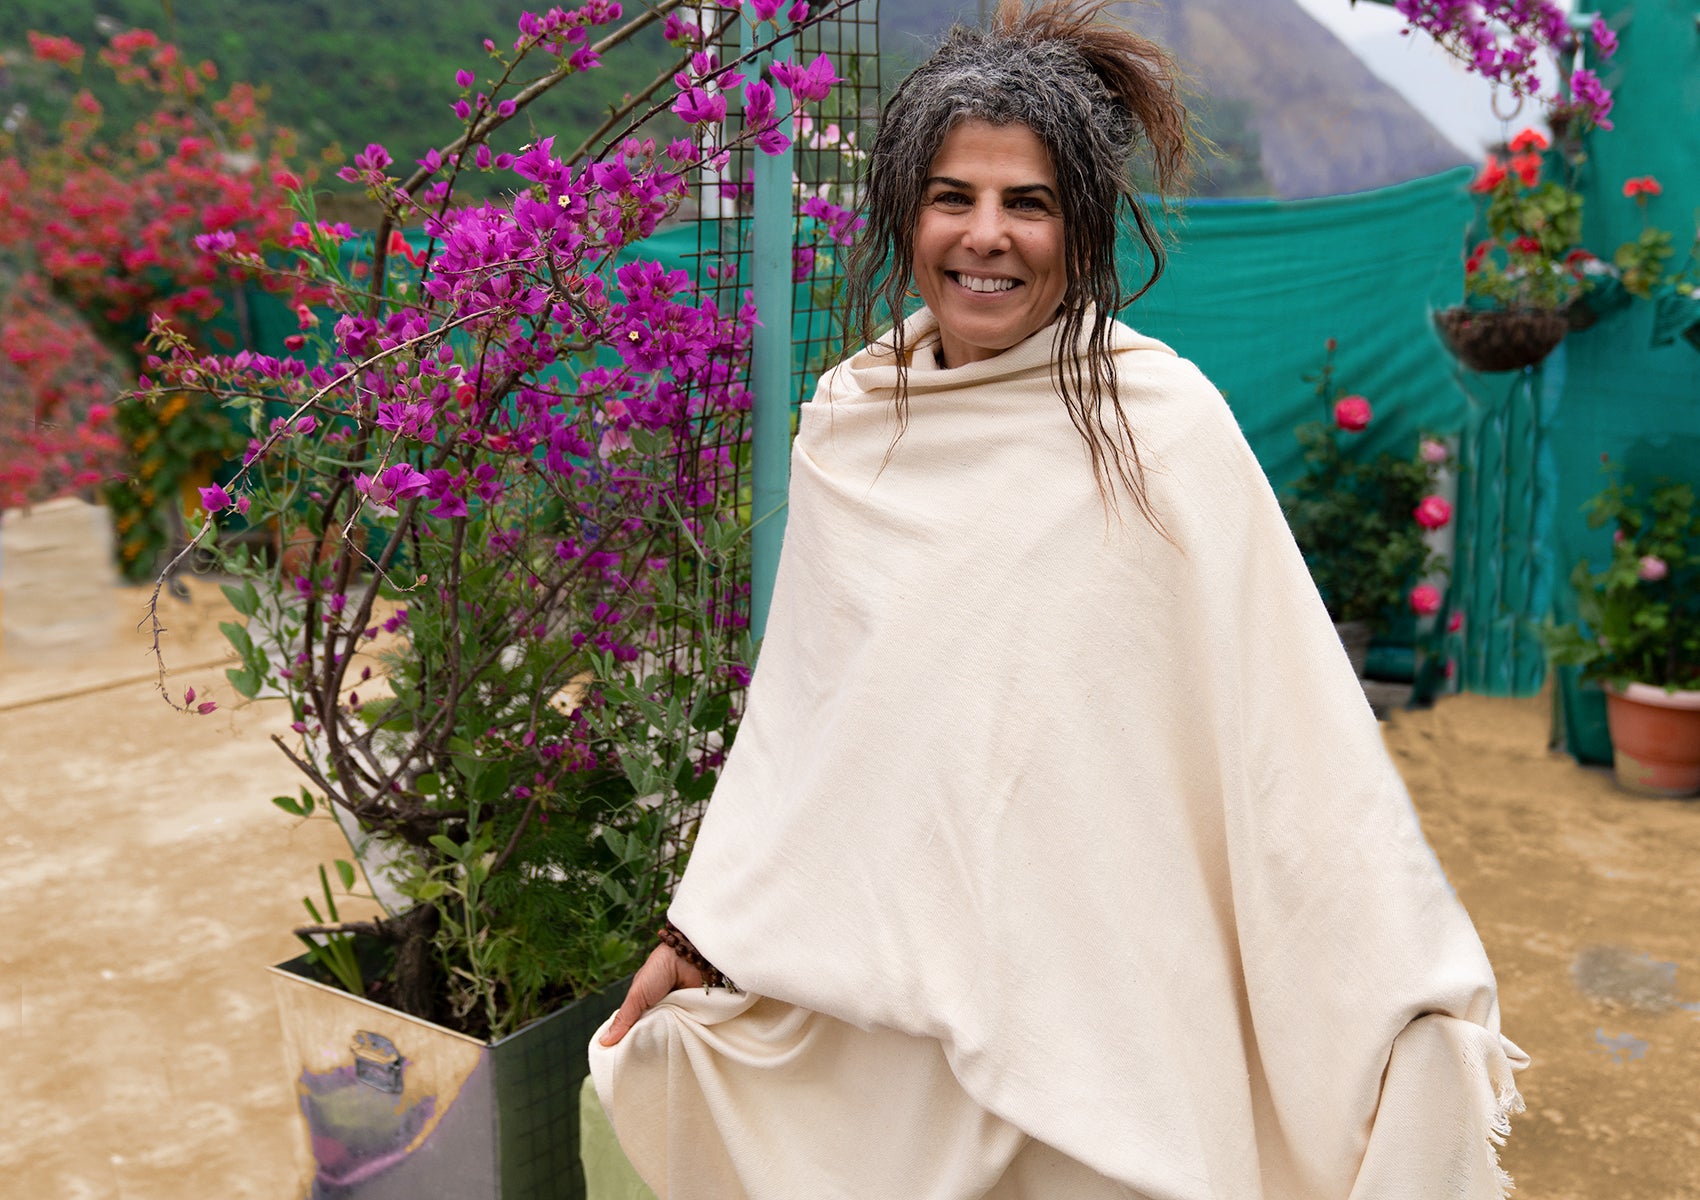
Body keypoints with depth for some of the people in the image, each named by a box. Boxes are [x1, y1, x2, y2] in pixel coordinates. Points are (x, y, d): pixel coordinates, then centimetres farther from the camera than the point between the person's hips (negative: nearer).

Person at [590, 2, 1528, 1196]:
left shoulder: (1161, 419, -11)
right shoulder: (846, 427, 1)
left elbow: (1283, 712, -10)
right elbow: (797, 706, 6)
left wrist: (1408, 974, -11)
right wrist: (699, 936, 7)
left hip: (1104, 978, -3)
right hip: (887, 978, 4)